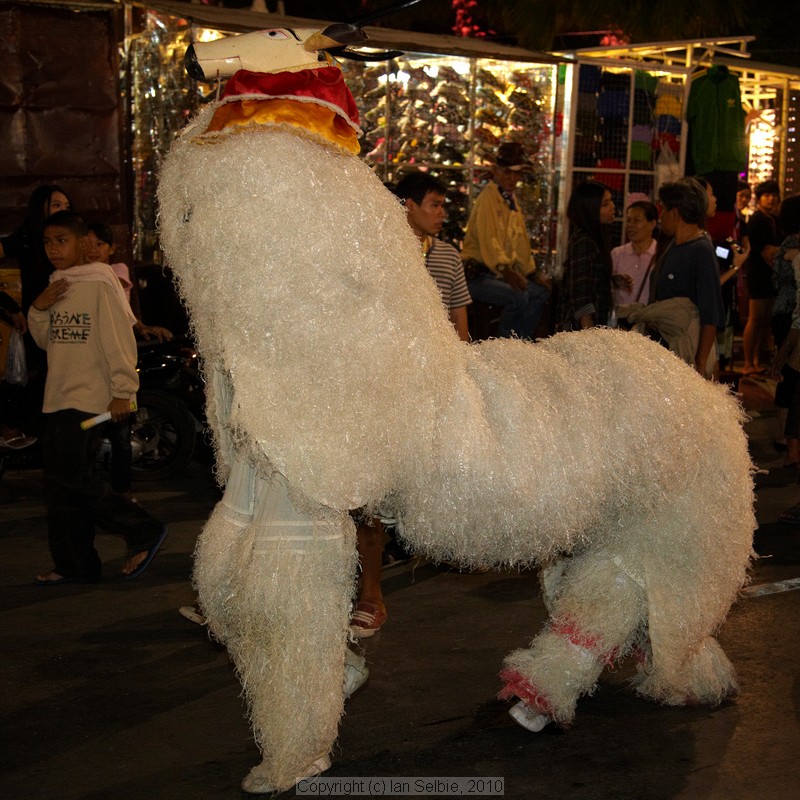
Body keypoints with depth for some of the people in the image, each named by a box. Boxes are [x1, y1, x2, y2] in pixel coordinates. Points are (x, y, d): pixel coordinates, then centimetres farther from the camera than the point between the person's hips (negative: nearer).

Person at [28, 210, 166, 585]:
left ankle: (144, 531, 0)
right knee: (59, 483, 8)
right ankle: (74, 564, 16)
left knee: (72, 476, -12)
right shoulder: (57, 286, 15)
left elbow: (119, 339, -14)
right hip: (58, 396, 9)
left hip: (89, 397, -9)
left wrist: (123, 392, -18)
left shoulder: (100, 284, -10)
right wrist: (39, 309, 2)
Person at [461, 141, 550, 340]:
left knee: (541, 292, 3)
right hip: (477, 275, -10)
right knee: (519, 296, -27)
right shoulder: (488, 198, -15)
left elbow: (520, 241, 20)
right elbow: (489, 240, -29)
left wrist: (532, 273, 15)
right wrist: (506, 271, -41)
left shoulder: (510, 199, 16)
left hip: (498, 273, 10)